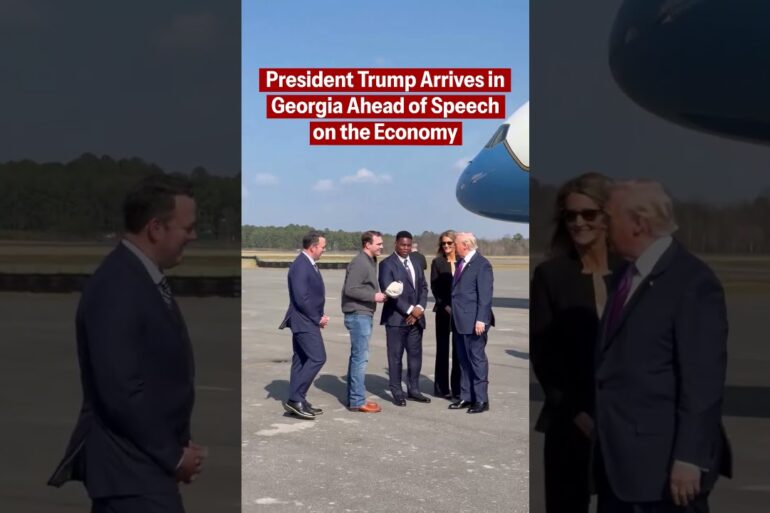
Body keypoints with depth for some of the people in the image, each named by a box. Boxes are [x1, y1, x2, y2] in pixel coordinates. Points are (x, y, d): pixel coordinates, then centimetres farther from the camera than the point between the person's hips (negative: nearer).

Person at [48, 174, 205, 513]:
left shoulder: (145, 278, 9)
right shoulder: (117, 289, -21)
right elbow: (122, 393, -24)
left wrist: (180, 443, 7)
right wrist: (173, 455, -14)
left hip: (141, 461, 9)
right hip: (131, 468, -9)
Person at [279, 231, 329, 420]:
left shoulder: (308, 264, 13)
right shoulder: (301, 266, -19)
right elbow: (301, 298, -23)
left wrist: (320, 316, 5)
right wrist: (317, 319, -14)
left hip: (306, 321, 10)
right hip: (304, 321, -10)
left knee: (301, 360, 12)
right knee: (317, 358, -12)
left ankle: (297, 402, 17)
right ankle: (295, 399, -9)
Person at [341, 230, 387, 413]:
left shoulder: (370, 261, 14)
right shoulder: (359, 263, -16)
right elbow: (351, 289, -21)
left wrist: (378, 294, 1)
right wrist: (374, 296, -18)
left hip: (364, 315, 10)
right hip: (358, 315, -10)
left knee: (357, 357, 14)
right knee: (360, 357, -6)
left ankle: (354, 397, 21)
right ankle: (357, 401, -1)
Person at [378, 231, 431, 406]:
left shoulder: (416, 263, 15)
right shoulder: (387, 264, -5)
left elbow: (423, 287, 13)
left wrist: (419, 308, -5)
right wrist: (409, 310, -15)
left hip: (416, 317, 6)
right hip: (396, 318, -6)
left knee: (415, 354, 8)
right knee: (396, 356, 0)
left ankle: (413, 390, 18)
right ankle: (397, 392, 7)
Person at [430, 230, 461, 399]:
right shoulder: (437, 262, 3)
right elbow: (434, 287, 0)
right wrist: (445, 306, -10)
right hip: (443, 311, -1)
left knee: (459, 349, 3)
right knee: (443, 348, 3)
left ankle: (457, 387, 10)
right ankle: (442, 387, 9)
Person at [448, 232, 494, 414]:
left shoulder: (482, 264, -11)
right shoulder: (461, 262, 14)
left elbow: (485, 295, -16)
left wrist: (481, 320, -21)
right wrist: (454, 315, 13)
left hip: (474, 321, -8)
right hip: (460, 321, 8)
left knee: (477, 358, -2)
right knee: (464, 360, 12)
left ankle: (481, 399, 5)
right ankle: (466, 397, 20)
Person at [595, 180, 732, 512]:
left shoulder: (693, 281, -15)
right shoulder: (626, 273, 10)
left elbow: (703, 379, -17)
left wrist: (690, 458, -18)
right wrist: (600, 425, 13)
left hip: (665, 460, -8)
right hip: (617, 456, 8)